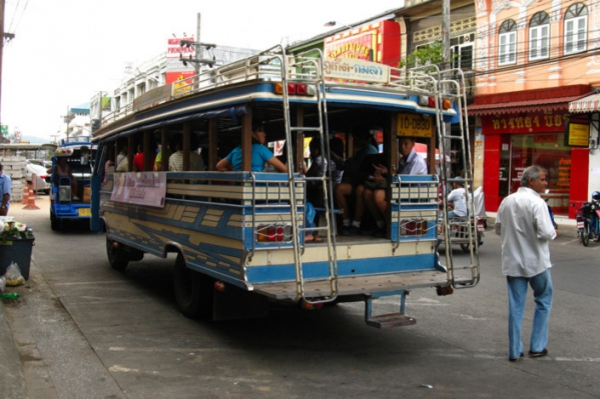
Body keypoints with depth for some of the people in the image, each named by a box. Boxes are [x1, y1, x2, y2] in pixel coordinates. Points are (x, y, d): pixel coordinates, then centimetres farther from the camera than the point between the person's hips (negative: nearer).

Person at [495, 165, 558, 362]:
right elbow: (545, 233, -22)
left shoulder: (507, 201, 5)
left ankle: (514, 351, 11)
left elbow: (498, 229, 12)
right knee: (543, 301, 15)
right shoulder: (537, 202, -16)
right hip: (536, 262, -5)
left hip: (512, 262, 5)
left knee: (516, 305, 8)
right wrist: (554, 233, -1)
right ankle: (537, 346, 18)